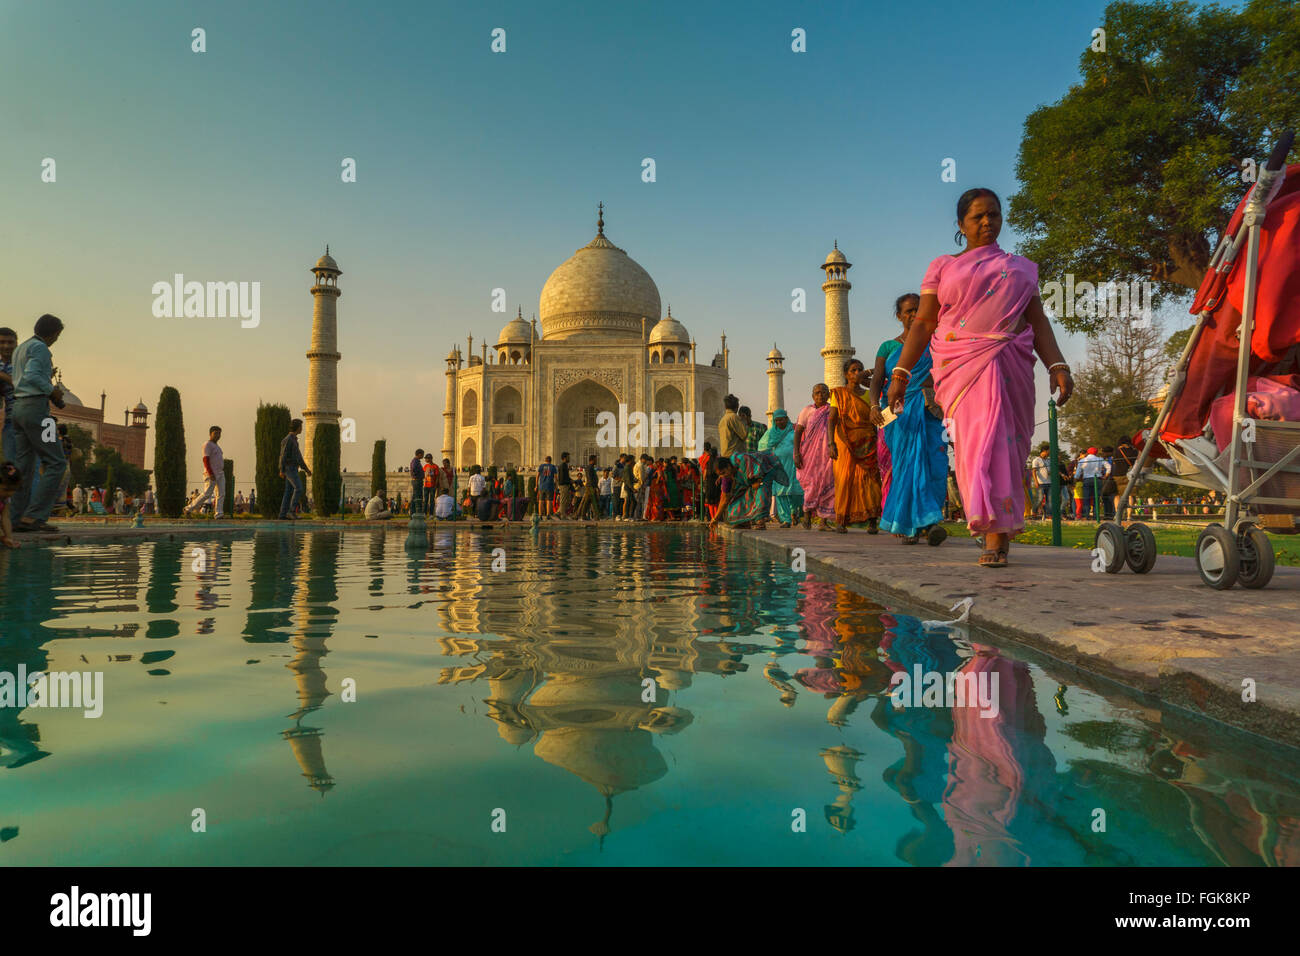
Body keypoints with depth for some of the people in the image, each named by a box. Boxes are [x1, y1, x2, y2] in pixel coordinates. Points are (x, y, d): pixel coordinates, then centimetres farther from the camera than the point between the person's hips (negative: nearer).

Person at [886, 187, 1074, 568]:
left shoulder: (1021, 268, 21)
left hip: (1009, 365, 2)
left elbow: (1038, 322, 15)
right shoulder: (942, 267, 15)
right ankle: (996, 536, -7)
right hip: (961, 364, -1)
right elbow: (924, 323, 8)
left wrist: (1057, 366, 1)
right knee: (974, 441, -11)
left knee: (1002, 442, -5)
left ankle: (996, 534, 0)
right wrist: (901, 372, -2)